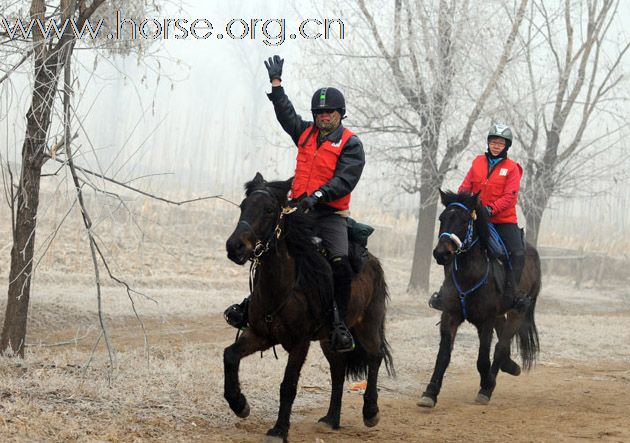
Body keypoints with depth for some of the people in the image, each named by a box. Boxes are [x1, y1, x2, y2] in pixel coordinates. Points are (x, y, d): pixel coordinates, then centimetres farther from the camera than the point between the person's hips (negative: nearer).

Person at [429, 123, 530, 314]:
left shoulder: (512, 168, -4)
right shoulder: (478, 162, 7)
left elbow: (510, 197, -13)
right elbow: (466, 186, 8)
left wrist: (491, 209, -26)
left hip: (503, 220, -3)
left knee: (518, 253, -20)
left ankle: (511, 293, -10)